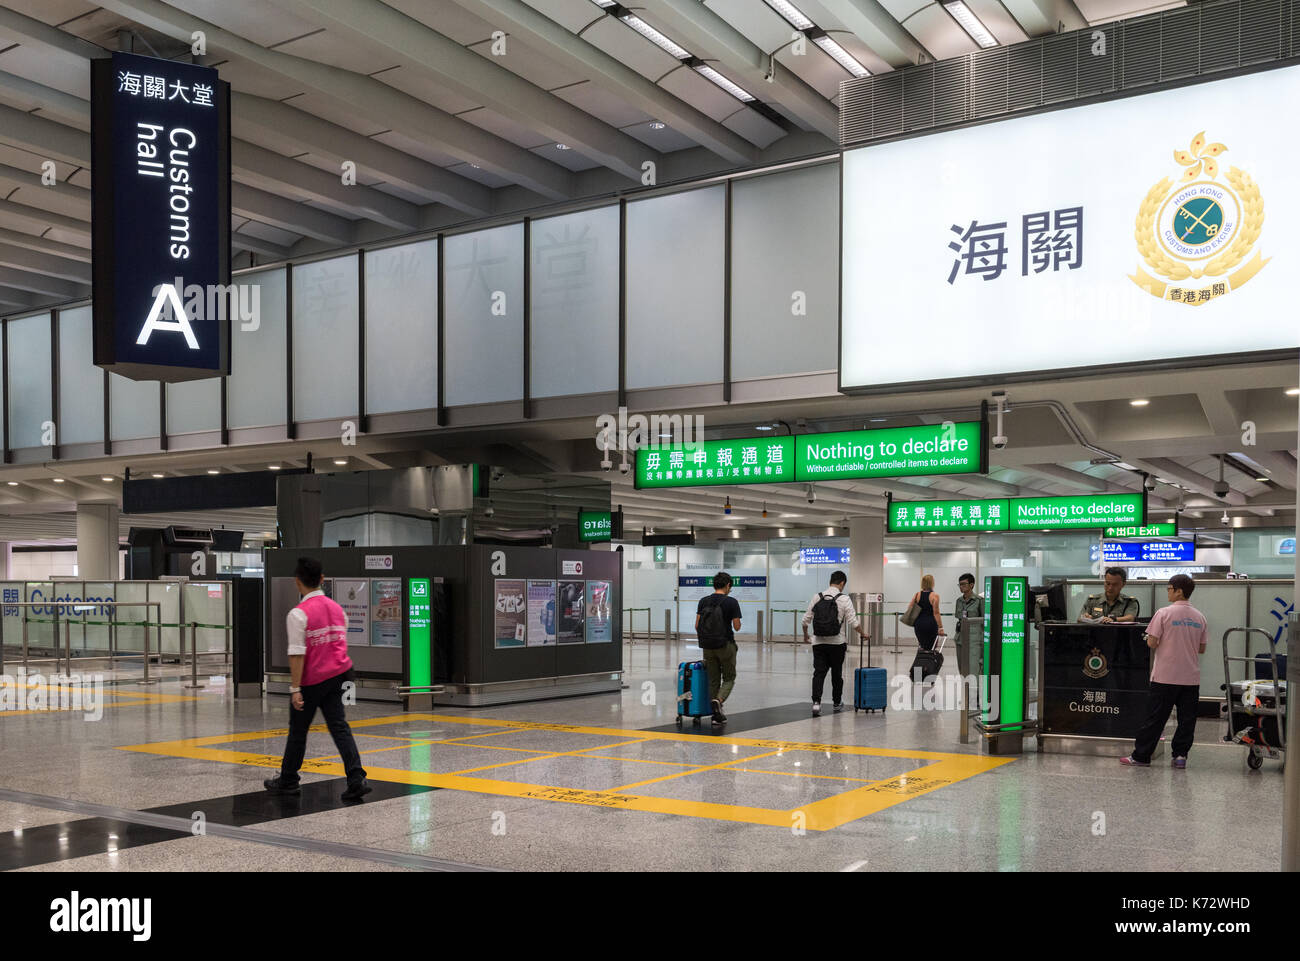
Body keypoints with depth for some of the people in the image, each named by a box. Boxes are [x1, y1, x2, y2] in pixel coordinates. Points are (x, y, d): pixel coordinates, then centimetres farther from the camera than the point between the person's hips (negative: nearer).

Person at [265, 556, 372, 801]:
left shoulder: (299, 614, -14)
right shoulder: (337, 608, 6)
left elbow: (297, 654, -17)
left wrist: (295, 688, -15)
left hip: (311, 680, -5)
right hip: (338, 675, 5)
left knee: (298, 730, 11)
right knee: (338, 726, 5)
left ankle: (288, 780, 27)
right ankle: (356, 779, -8)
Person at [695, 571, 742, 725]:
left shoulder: (703, 601, 3)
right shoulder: (732, 602, -8)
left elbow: (697, 626, 2)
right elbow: (737, 627, -8)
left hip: (708, 646, 4)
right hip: (726, 645, -4)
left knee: (713, 680, 12)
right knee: (729, 678, 10)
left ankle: (716, 714, 10)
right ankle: (718, 700, -18)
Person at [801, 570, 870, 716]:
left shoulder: (817, 597, 3)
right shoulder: (844, 599, -7)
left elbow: (806, 620, 5)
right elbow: (853, 622, -10)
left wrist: (805, 635, 20)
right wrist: (862, 634, 6)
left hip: (818, 642, 2)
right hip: (837, 643, -2)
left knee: (818, 673, -1)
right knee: (837, 674, 13)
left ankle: (816, 702, -17)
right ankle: (837, 703, 25)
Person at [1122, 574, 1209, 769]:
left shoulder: (1164, 613, -10)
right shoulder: (1200, 617, 5)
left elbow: (1152, 643, -11)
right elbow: (1202, 649, 10)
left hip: (1166, 676, -4)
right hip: (1191, 677, 4)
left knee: (1156, 717, 0)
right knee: (1186, 718, 9)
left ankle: (1141, 756, 4)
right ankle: (1180, 755, 9)